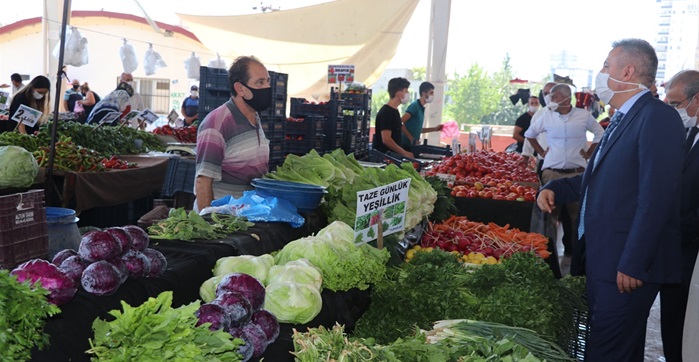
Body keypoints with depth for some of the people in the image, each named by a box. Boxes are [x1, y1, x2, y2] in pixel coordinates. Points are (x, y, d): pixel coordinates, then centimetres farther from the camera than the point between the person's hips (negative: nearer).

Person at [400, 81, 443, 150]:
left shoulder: (421, 108, 14)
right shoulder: (415, 106, -12)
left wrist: (435, 129, 19)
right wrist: (411, 138, -19)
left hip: (411, 145, 9)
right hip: (406, 144, -9)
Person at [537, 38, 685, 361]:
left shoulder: (658, 117, -16)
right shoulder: (621, 119, 15)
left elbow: (655, 198, -23)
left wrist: (633, 264, -23)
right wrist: (555, 188, 6)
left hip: (626, 266, -9)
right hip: (600, 260, 9)